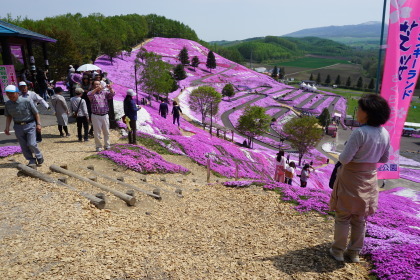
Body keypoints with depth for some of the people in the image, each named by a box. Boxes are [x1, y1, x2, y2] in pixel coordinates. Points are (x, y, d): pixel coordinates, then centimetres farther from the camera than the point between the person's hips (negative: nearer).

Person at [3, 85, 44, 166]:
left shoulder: (26, 101, -12)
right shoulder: (7, 104, 1)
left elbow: (36, 113, -5)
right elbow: (8, 116, 13)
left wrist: (38, 124, -8)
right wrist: (7, 127, 5)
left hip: (30, 125, -4)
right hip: (18, 126, 4)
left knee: (31, 144, -11)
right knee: (24, 146, 5)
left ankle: (39, 157, 15)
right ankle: (32, 160, 20)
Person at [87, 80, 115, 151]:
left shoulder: (104, 92, 10)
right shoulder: (92, 93, 3)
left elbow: (112, 94, -5)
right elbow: (89, 95, -20)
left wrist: (110, 88, -26)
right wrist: (97, 89, -32)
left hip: (105, 115, 2)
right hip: (96, 116, -2)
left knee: (106, 132, 8)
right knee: (97, 132, 2)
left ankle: (107, 145, 20)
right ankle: (98, 146, 12)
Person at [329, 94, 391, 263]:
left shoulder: (360, 132, -23)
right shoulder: (385, 133, -2)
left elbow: (344, 159, -22)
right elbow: (384, 159, 8)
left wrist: (340, 156, -2)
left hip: (351, 178, -6)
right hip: (370, 178, 6)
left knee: (343, 217, 10)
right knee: (360, 219, 18)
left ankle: (338, 251, 21)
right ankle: (354, 253, 30)